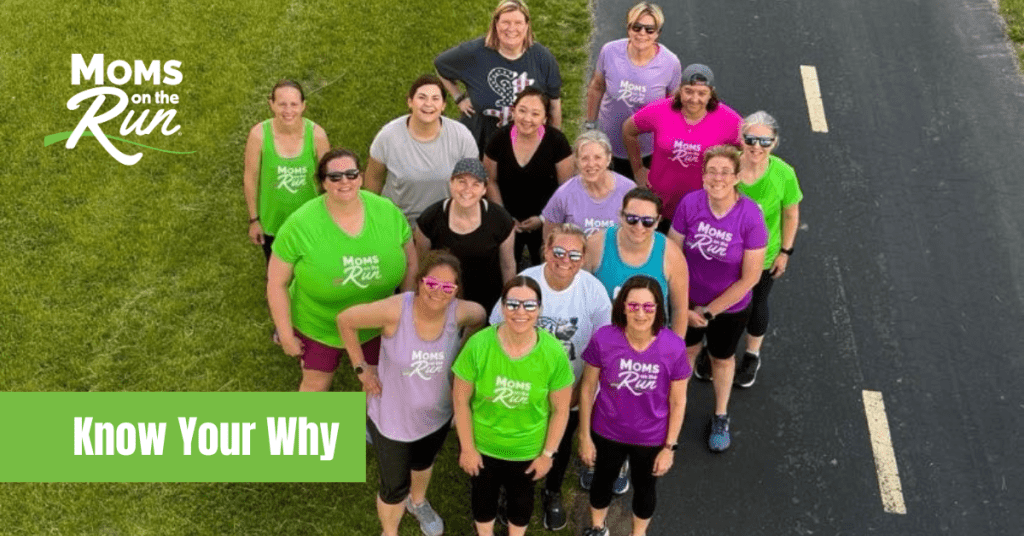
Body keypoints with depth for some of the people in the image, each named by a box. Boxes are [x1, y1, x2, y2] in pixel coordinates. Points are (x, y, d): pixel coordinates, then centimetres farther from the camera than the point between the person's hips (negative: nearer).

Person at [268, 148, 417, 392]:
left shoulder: (388, 212, -17)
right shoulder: (300, 225, -24)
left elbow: (410, 262, -2)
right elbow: (277, 283, -15)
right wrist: (286, 335, -11)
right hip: (318, 326, -2)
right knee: (316, 383, 17)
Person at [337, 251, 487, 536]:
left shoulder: (460, 312, -24)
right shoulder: (395, 310, -33)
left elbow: (480, 317, 0)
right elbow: (345, 320, -20)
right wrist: (361, 368, -15)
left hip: (437, 414, 4)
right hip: (392, 417, -3)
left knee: (423, 463, 34)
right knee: (395, 488, 14)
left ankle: (418, 502, 68)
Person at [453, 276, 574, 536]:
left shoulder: (554, 353, -24)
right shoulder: (478, 345, -25)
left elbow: (560, 410, -10)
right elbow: (461, 400, -13)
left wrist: (548, 453, -5)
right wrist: (467, 448, -7)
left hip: (528, 449, 0)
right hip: (482, 445, 0)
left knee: (521, 498, 26)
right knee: (484, 495, 26)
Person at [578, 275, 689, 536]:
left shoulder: (674, 347, -26)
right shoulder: (603, 339, -26)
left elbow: (677, 402, -12)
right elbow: (588, 389, -11)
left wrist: (669, 447, -6)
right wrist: (584, 436, -5)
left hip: (651, 438, 0)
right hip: (607, 433, 1)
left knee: (645, 488, 27)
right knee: (602, 482, 28)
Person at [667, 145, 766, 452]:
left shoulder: (751, 217, -27)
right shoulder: (690, 204, -21)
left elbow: (749, 278, -20)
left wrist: (709, 311, -14)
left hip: (730, 306, -1)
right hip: (689, 299, 1)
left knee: (722, 359, 23)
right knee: (687, 350, 25)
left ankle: (721, 417, 48)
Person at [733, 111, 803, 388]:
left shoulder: (783, 174, -25)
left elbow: (791, 215, -8)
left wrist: (785, 251, -3)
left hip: (762, 257, 0)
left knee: (756, 304, 22)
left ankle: (752, 356, 49)